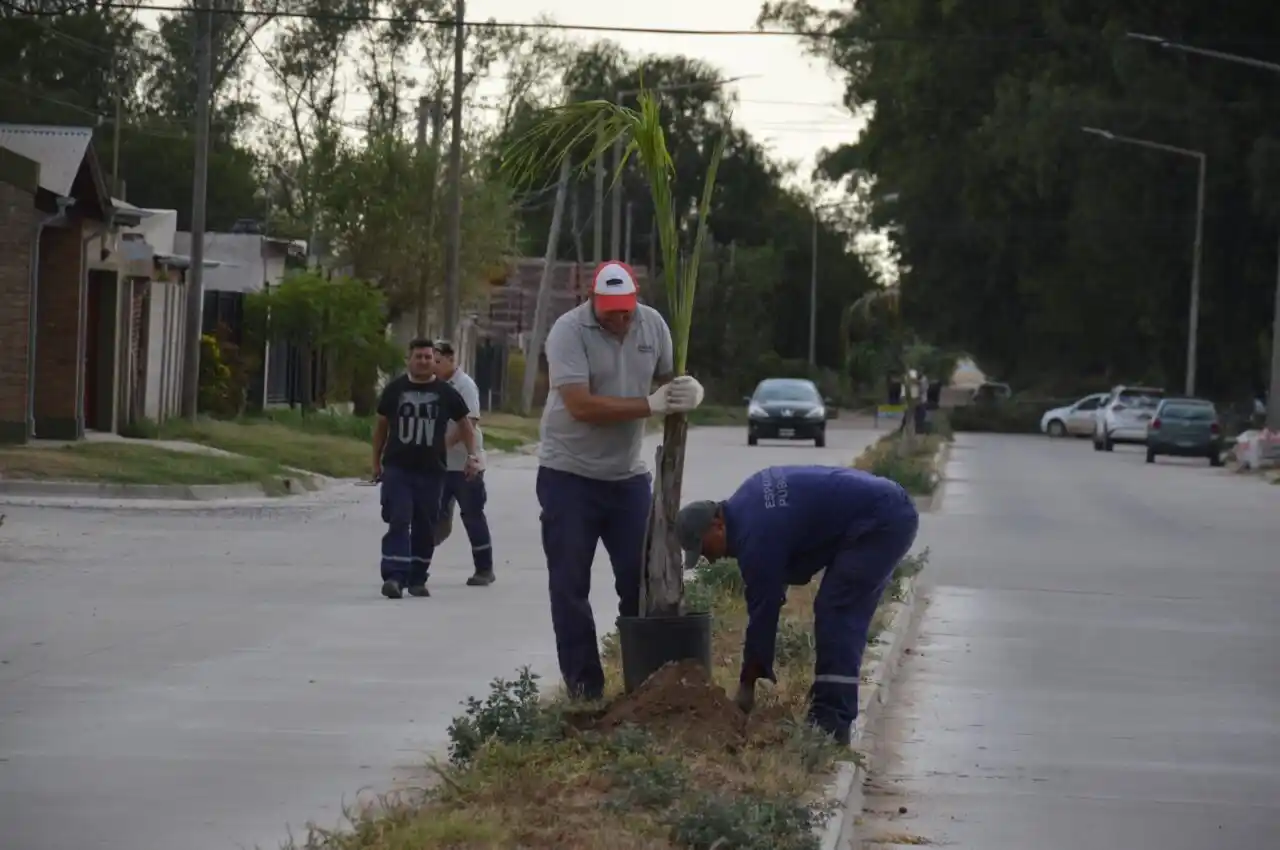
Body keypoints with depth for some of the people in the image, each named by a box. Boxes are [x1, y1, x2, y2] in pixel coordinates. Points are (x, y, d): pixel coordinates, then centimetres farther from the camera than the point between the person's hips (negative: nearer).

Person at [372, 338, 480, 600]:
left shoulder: (445, 393, 5)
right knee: (398, 522, -13)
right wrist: (376, 462, 13)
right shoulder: (395, 390, 5)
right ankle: (394, 577, -19)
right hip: (397, 469, -2)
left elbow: (465, 423, 13)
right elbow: (381, 425, 14)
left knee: (425, 527, 6)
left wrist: (472, 454, 1)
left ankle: (417, 578, 17)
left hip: (431, 471, 2)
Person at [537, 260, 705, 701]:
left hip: (627, 474, 5)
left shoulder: (652, 323, -1)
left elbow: (669, 380, 9)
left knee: (641, 579, 6)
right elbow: (581, 405, -26)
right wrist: (652, 405, -31)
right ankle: (584, 687, 5)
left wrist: (690, 391, -16)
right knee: (570, 585, 0)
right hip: (569, 474, -4)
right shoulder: (568, 331, -18)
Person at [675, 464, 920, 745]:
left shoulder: (755, 535, -20)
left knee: (835, 614, -12)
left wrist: (747, 685, -3)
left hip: (882, 522, -10)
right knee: (841, 617, 11)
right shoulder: (744, 503, 8)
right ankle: (829, 715, 14)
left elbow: (762, 611, -13)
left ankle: (831, 725, -14)